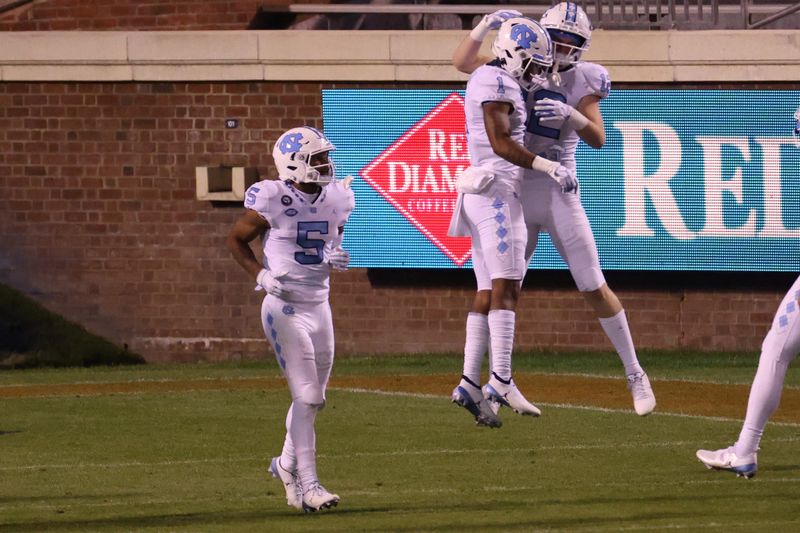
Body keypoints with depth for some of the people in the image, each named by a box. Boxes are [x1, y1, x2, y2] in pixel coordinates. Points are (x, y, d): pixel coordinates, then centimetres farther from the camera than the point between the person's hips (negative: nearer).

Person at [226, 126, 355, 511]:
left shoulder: (335, 199, 5)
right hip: (286, 307, -7)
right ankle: (307, 484, -7)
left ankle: (288, 463, 35)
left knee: (314, 397, 14)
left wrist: (333, 259, -5)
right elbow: (235, 240, 0)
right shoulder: (272, 200, -13)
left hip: (319, 305, 7)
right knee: (306, 396, -10)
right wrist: (261, 276, -13)